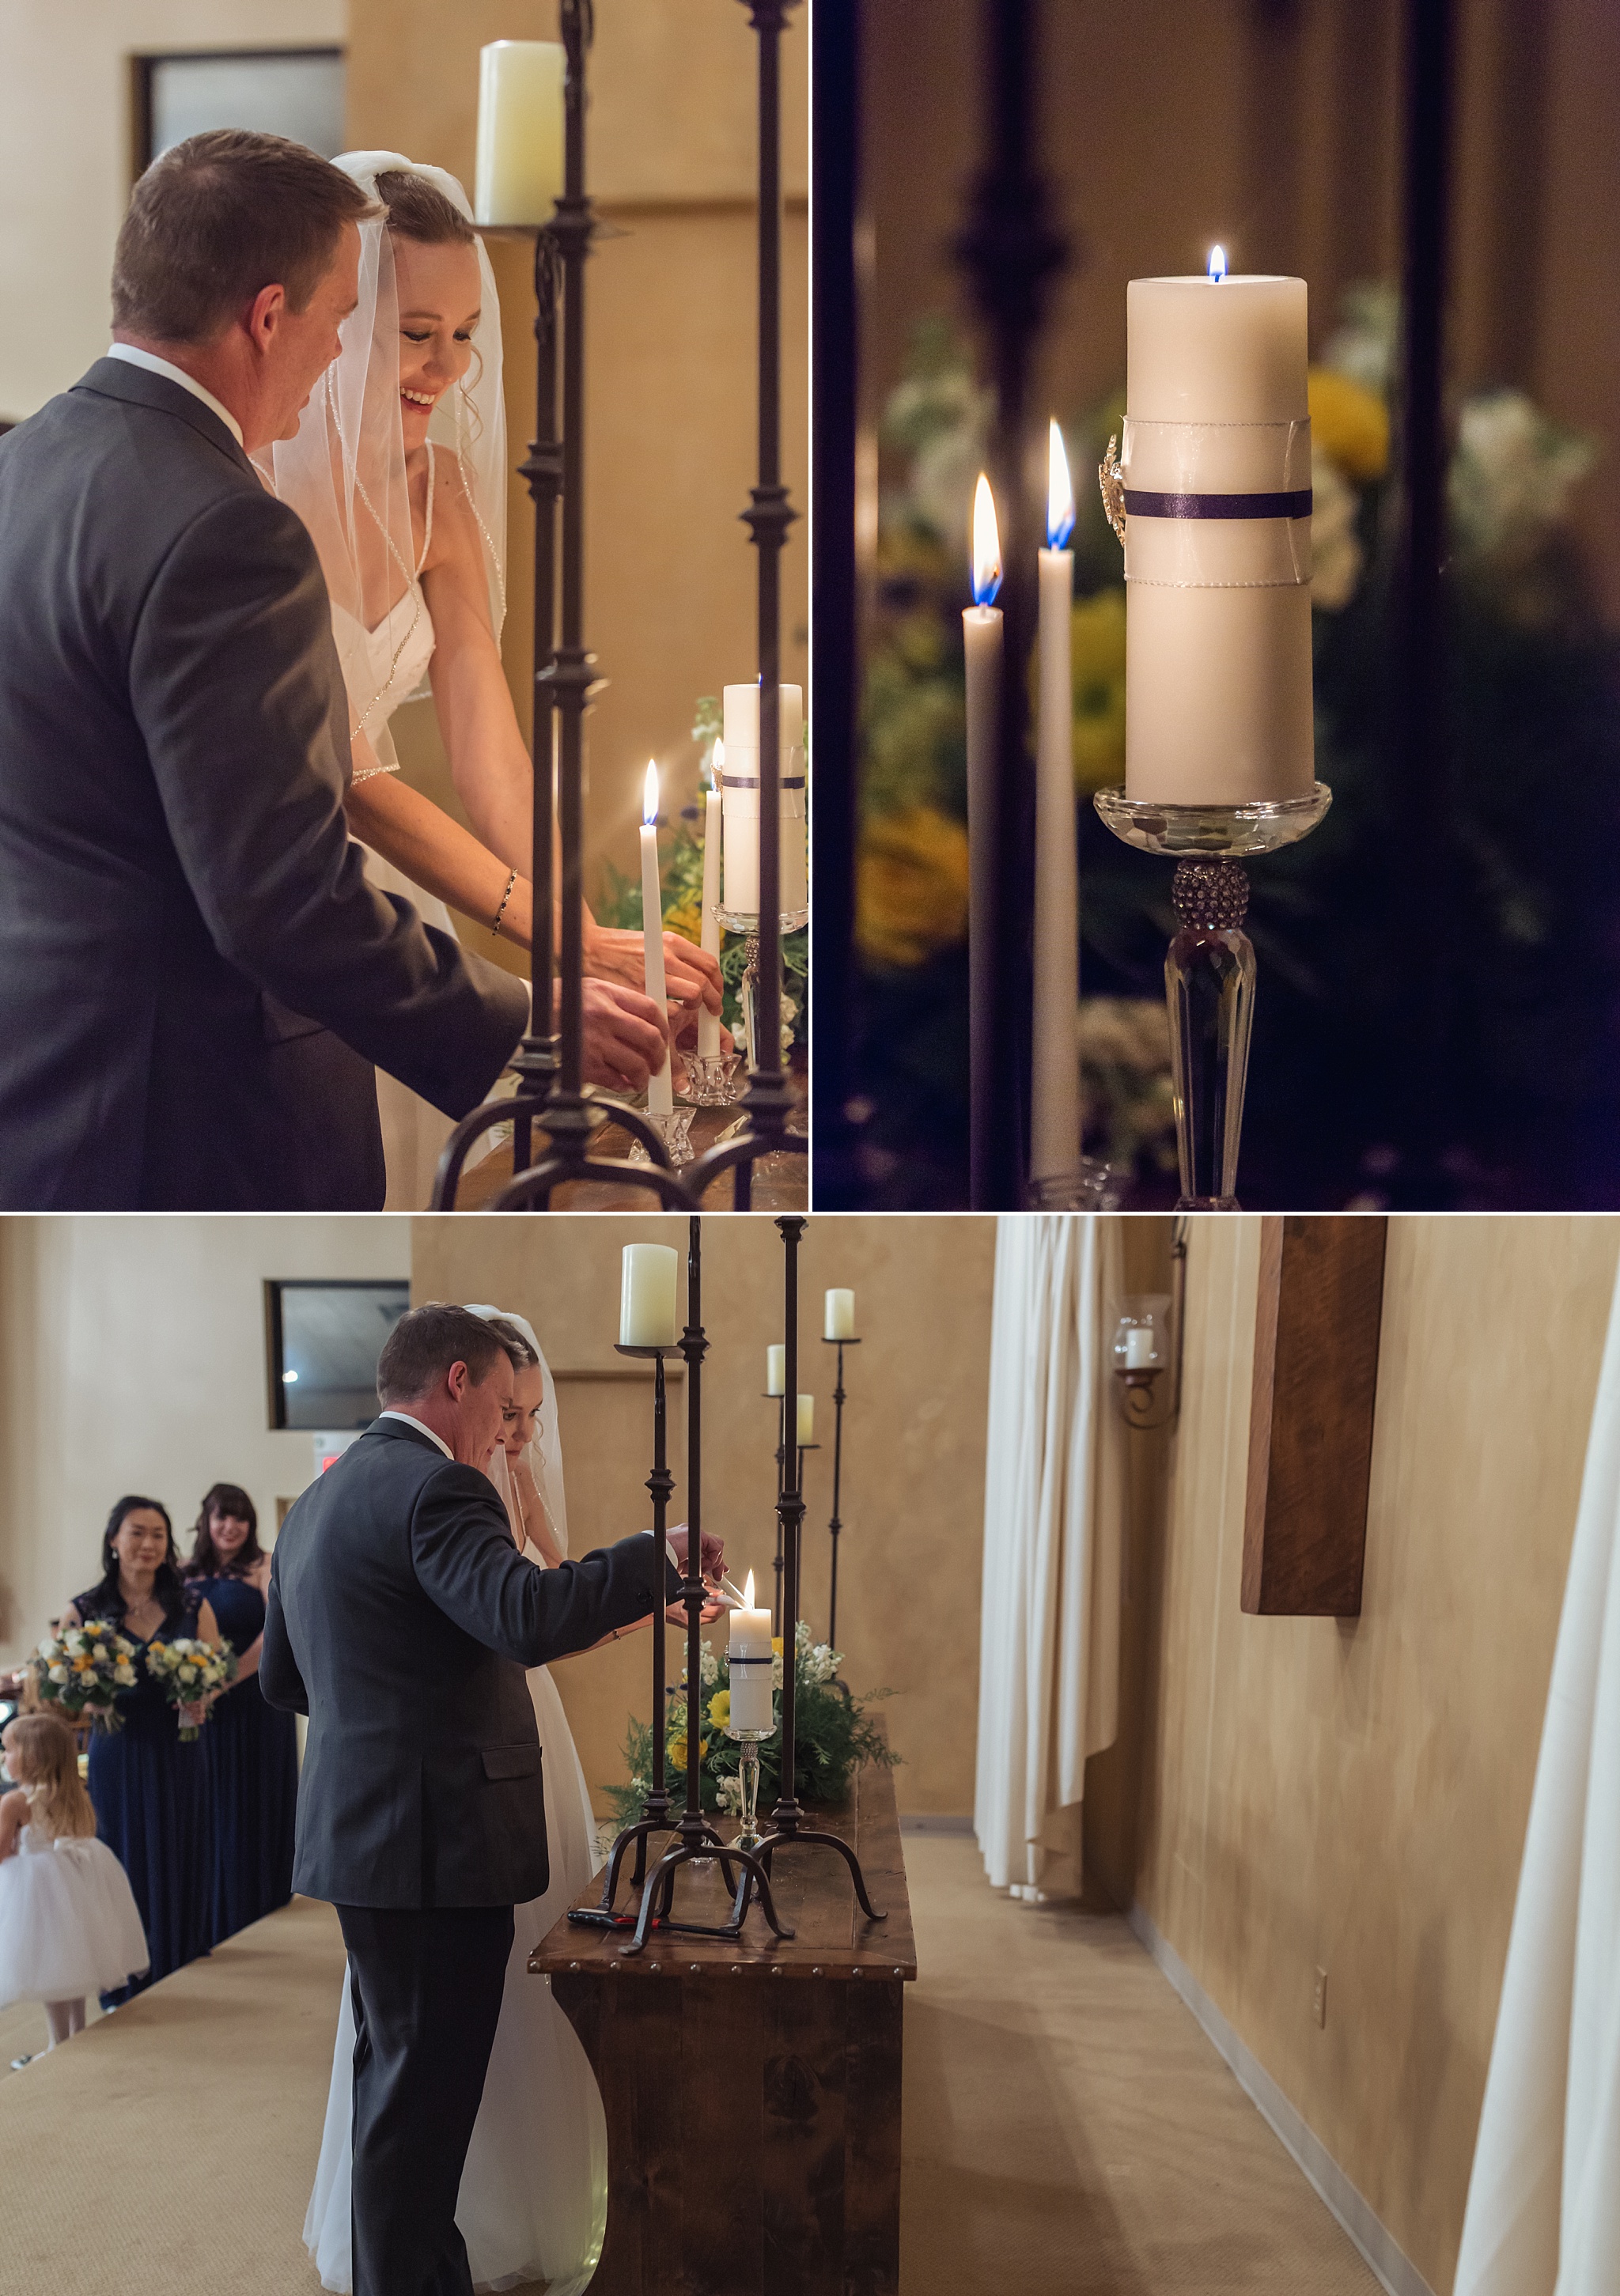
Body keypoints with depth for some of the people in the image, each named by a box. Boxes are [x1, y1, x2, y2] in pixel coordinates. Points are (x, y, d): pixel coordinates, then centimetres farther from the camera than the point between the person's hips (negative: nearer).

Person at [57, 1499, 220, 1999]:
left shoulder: (193, 1607, 5)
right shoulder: (85, 1612, 2)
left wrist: (199, 1700, -14)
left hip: (177, 1757, 1)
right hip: (118, 1757, -1)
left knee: (181, 1870, 3)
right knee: (125, 1869, 3)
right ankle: (124, 1992, 13)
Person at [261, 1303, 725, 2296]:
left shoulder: (319, 1500, 15)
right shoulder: (435, 1487, -15)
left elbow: (283, 1677, 23)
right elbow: (528, 1614, -31)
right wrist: (661, 1558, -22)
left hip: (358, 1832, 10)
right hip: (438, 1841, -10)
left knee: (400, 2076, 21)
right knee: (424, 2094, -3)